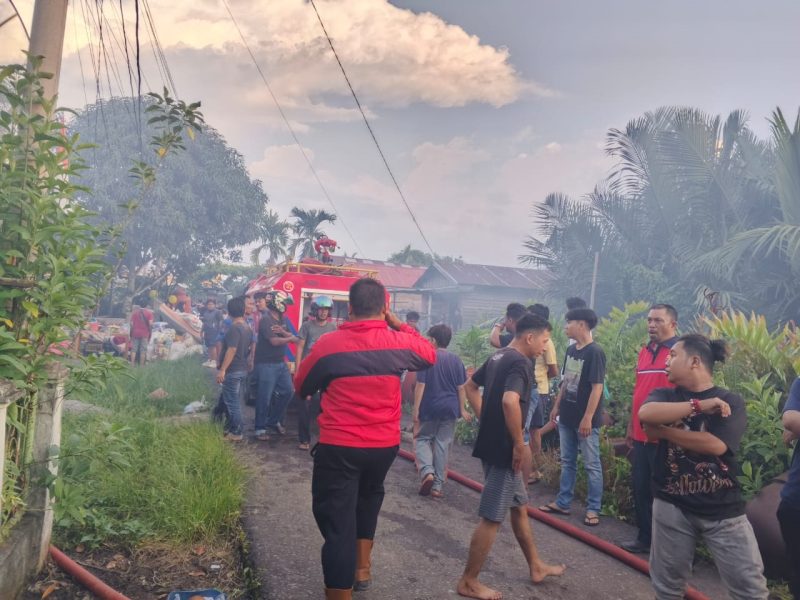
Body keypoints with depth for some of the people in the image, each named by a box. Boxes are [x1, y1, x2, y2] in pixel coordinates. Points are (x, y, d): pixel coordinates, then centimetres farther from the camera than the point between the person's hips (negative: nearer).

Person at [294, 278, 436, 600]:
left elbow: (301, 388, 5)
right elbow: (430, 354, 17)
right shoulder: (399, 342, -6)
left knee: (337, 522, 5)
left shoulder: (328, 344, -10)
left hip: (339, 446, -4)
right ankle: (362, 567, 39)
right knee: (368, 496, 31)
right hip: (385, 444, 4)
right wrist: (400, 325, 15)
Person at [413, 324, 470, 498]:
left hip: (429, 408, -3)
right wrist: (462, 409, 8)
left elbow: (420, 385, -11)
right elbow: (461, 388, 2)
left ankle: (427, 471, -10)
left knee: (422, 439, 13)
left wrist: (416, 409, -7)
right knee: (442, 445, 8)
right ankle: (437, 485, 11)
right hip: (449, 409, 3)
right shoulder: (456, 360, 2)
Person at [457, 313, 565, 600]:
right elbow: (510, 401, -35)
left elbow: (470, 386, 21)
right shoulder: (521, 363, -18)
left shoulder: (498, 357, 10)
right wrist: (519, 444, -23)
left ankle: (536, 567, 37)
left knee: (520, 507, 22)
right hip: (503, 448, -10)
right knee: (492, 517, 1)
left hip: (492, 443, 10)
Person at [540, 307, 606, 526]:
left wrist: (588, 418, -20)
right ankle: (562, 503, 25)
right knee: (567, 462, 15)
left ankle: (593, 509, 14)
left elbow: (597, 387, -18)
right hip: (567, 417, 8)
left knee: (591, 465, 4)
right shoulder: (570, 350, 9)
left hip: (585, 419, -8)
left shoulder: (595, 352, -15)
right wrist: (557, 406, 16)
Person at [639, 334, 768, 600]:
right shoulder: (665, 396, 3)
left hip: (723, 509, -2)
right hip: (672, 505, 2)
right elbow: (645, 413, -21)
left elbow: (715, 444, -21)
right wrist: (699, 405, -24)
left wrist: (662, 431, -13)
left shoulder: (730, 402, -3)